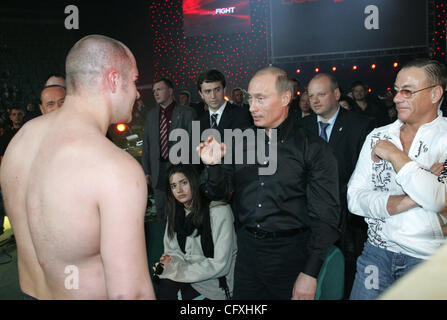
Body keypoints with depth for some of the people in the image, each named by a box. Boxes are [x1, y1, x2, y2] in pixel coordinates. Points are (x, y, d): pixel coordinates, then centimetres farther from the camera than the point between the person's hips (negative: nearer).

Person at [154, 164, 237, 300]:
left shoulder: (219, 210, -16)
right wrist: (171, 261, -12)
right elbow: (172, 249, 13)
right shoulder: (175, 213, 5)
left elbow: (220, 265, -18)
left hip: (214, 283, -5)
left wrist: (178, 268, -18)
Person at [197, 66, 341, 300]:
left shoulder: (313, 148, -10)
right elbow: (219, 193, 6)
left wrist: (310, 273, -15)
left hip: (291, 253, -4)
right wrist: (213, 165, -14)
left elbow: (325, 217, -11)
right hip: (247, 249, 4)